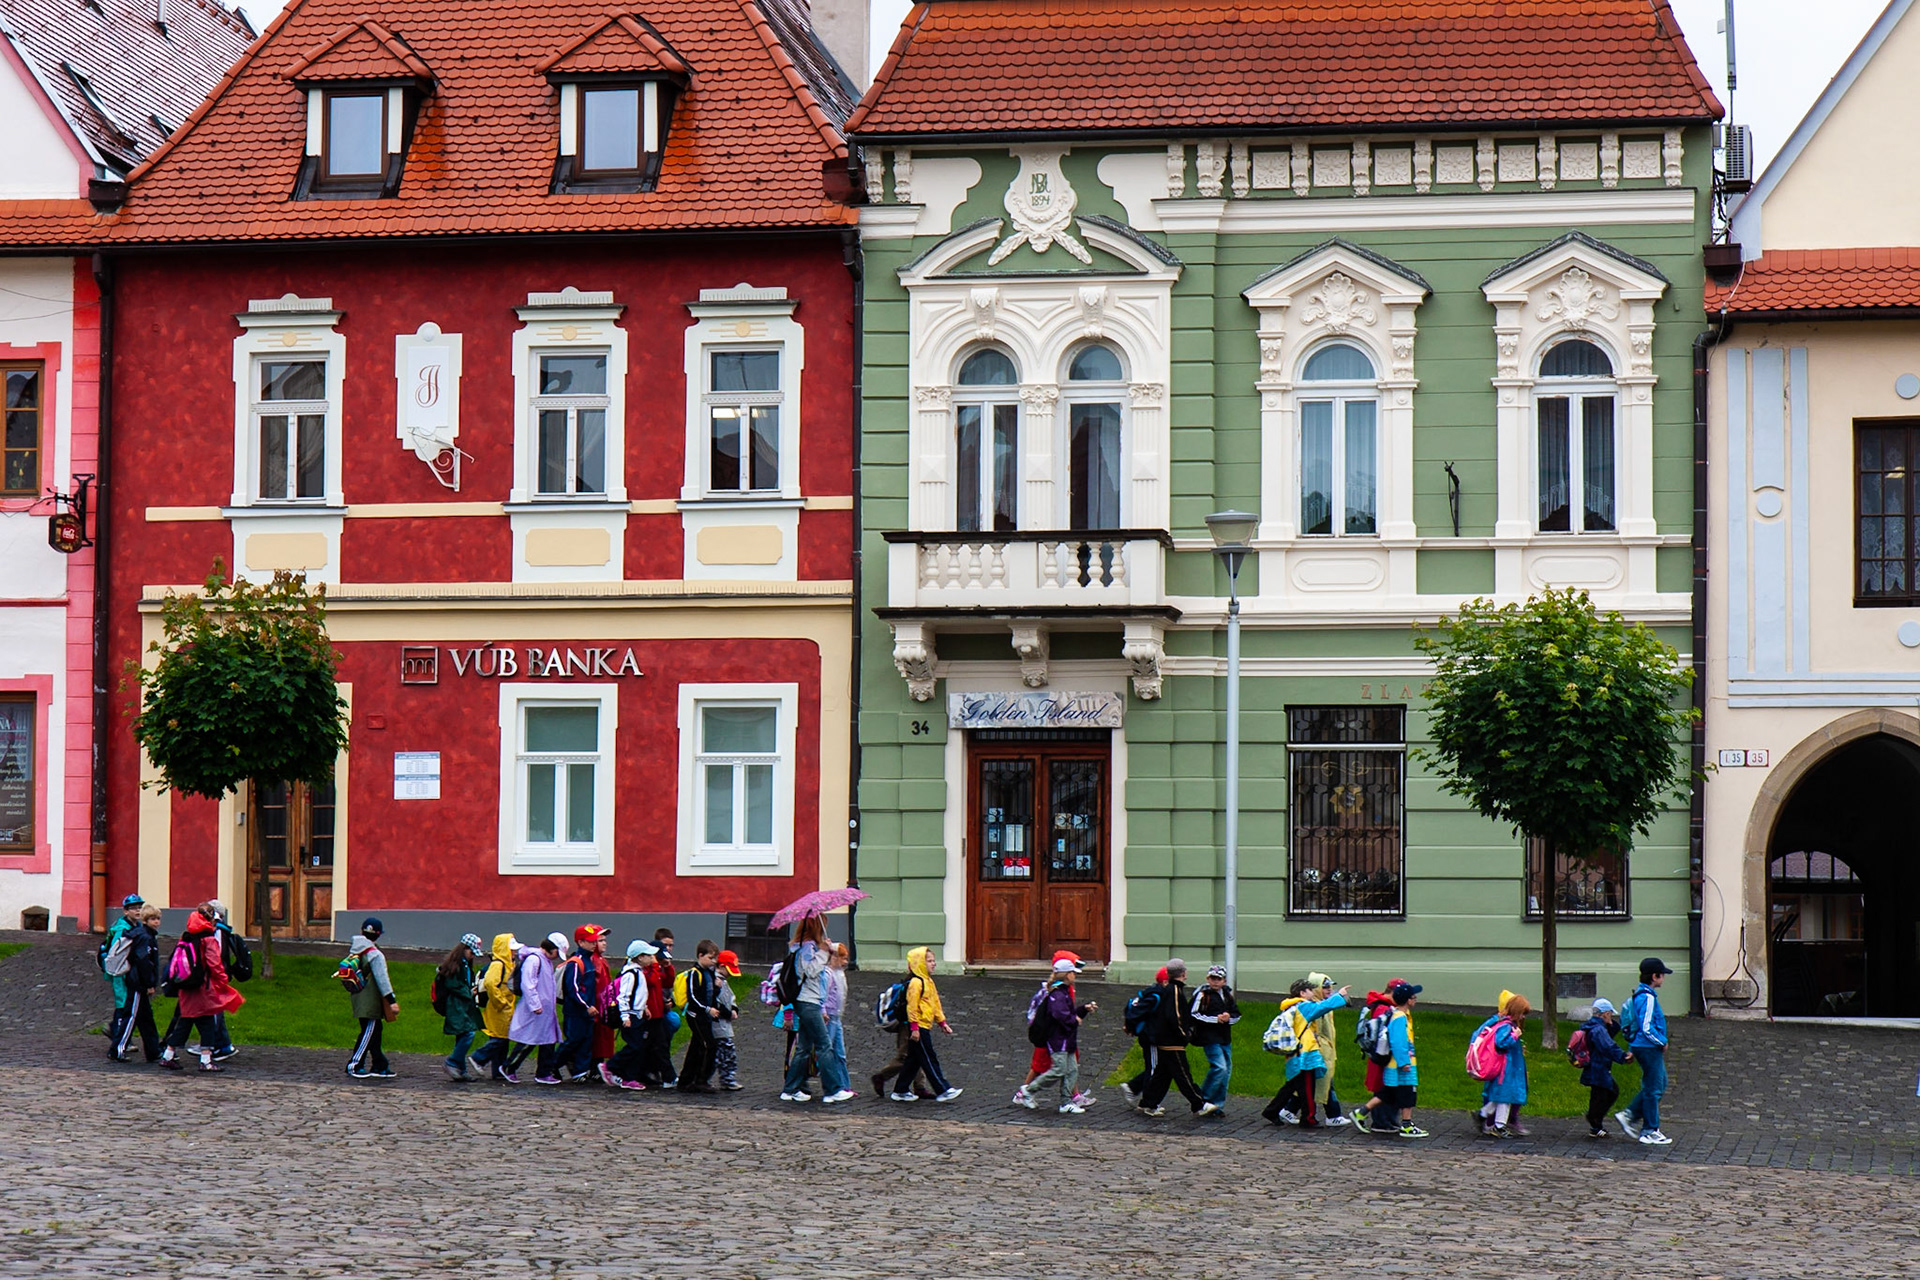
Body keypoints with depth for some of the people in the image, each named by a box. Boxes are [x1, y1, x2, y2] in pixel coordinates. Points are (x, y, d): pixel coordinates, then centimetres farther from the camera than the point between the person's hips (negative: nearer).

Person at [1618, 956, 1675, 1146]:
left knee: (1659, 1084, 19)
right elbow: (1646, 1028, -26)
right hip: (1648, 1047, -10)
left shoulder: (1639, 995, 11)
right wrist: (1662, 1042, -12)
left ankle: (1630, 1115, 18)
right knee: (1653, 1089, -1)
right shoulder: (1647, 998, -21)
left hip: (1640, 1046, 10)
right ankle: (1650, 1131, 6)